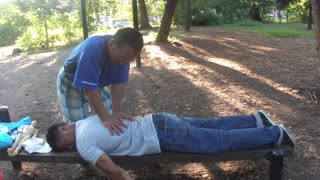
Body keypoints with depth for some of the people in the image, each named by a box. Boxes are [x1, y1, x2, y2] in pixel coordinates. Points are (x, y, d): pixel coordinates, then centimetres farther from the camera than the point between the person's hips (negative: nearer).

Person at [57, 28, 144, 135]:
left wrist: (116, 111, -26)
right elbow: (90, 89, -39)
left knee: (108, 116, 6)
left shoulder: (124, 52, -23)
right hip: (70, 82, -5)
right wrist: (104, 118, -41)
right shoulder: (92, 50, -41)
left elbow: (119, 84, -19)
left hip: (97, 81, 6)